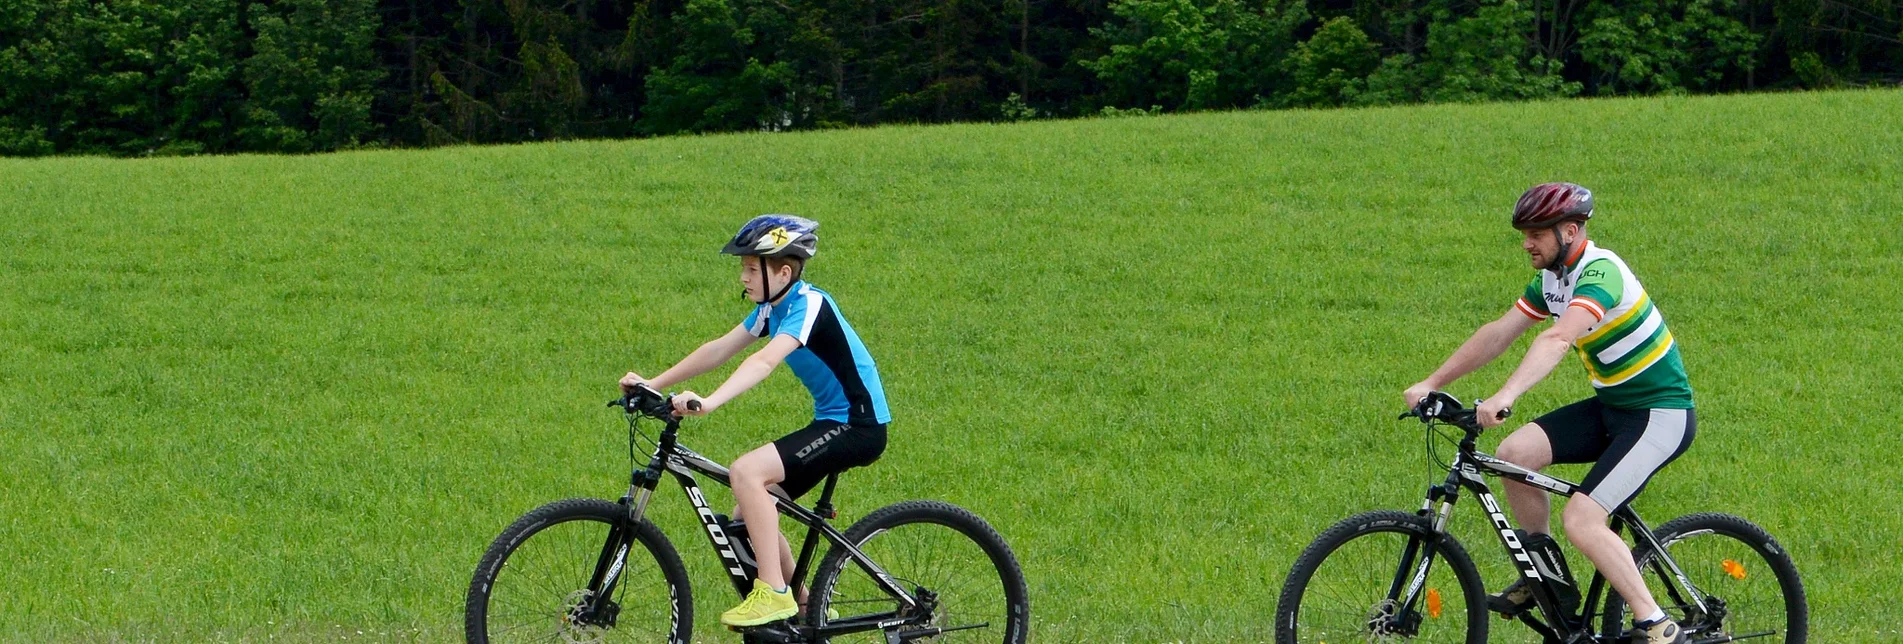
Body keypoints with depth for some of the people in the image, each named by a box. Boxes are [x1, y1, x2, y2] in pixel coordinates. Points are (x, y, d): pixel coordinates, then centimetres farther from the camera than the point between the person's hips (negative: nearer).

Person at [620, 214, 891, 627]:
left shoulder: (808, 305, -20)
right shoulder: (772, 307, 9)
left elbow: (765, 361, -35)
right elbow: (720, 349, 8)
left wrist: (709, 403, -47)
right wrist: (652, 385, 2)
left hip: (858, 425, -10)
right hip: (830, 421, 10)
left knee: (747, 472, -25)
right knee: (748, 516, 8)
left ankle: (773, 593, -21)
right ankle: (804, 608, 23)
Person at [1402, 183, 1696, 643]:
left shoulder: (1600, 272, -23)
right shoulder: (1552, 277, 6)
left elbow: (1557, 340, -39)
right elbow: (1499, 333, 7)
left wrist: (1506, 396, -52)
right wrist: (1431, 384, 1)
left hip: (1662, 416, -9)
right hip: (1611, 407, 9)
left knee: (1581, 520, -21)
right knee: (1515, 452, -10)